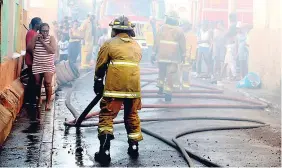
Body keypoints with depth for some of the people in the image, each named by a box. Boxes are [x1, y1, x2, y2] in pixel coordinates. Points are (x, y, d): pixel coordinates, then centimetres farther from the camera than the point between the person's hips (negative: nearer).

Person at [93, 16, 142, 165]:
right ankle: (134, 147, 24)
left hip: (114, 86, -4)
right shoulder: (137, 46, 16)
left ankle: (105, 151, -7)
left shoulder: (110, 43, 3)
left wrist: (98, 84, 18)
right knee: (132, 115, 19)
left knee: (106, 116, 1)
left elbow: (100, 66, 6)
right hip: (134, 86, 4)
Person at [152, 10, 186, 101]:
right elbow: (183, 45, 5)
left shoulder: (162, 28, 2)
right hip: (173, 57, -2)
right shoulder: (179, 30, 2)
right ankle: (167, 92, -7)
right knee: (170, 74, -2)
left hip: (161, 55, 2)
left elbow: (156, 42, 2)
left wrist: (154, 53, 7)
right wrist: (183, 55, 16)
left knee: (161, 72, 21)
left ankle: (160, 87, 26)